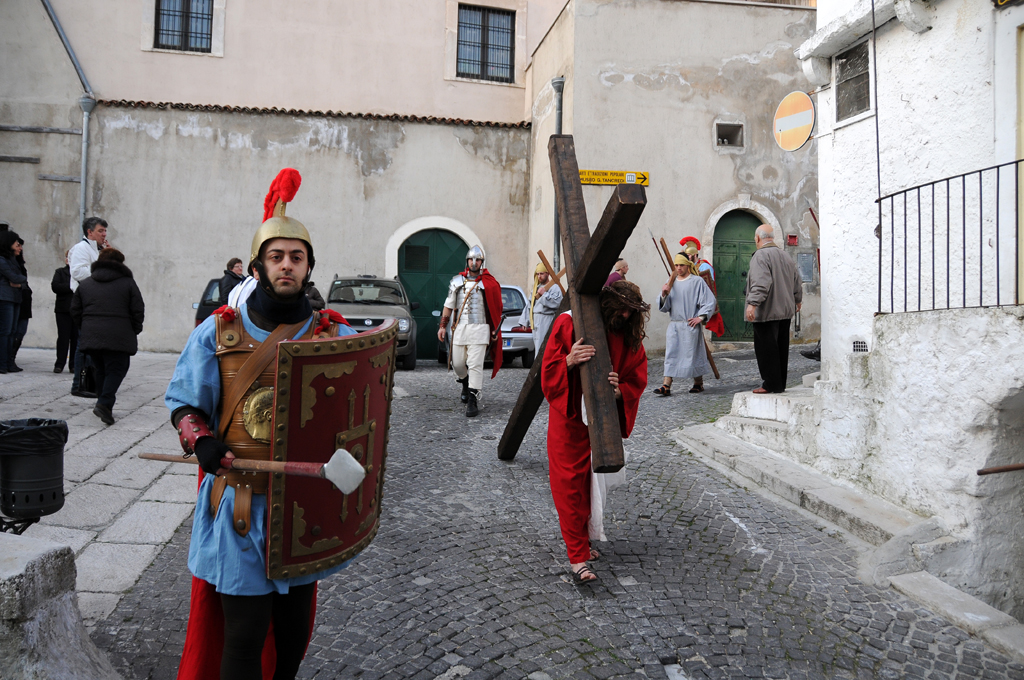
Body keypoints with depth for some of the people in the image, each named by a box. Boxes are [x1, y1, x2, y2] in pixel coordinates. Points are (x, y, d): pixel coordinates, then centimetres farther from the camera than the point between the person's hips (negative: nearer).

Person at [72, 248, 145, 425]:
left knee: (101, 370, 17)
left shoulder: (84, 284, 15)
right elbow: (138, 312, 0)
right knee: (116, 370, -1)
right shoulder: (128, 283, 3)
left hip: (90, 337, 4)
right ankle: (104, 403, -17)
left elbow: (75, 311, 14)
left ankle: (103, 404, 18)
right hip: (118, 338, -4)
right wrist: (134, 331, 12)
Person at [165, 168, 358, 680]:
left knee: (294, 627, 17)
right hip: (241, 500, -1)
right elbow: (183, 401, 7)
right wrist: (201, 441, -12)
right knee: (244, 634, 4)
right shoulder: (218, 332, -1)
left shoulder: (335, 335, 0)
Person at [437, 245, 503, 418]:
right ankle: (466, 384, 40)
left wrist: (495, 331, -1)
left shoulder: (488, 283, 1)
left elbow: (496, 309, 4)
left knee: (475, 365, -9)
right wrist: (443, 326, 9)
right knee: (457, 362, 9)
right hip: (460, 328, 4)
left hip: (479, 329, -3)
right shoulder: (457, 281, 10)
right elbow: (448, 305, 14)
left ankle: (473, 400, -6)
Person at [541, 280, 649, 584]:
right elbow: (548, 372, -12)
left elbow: (637, 380, 1)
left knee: (593, 482, 14)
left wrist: (620, 390, -21)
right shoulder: (568, 323, -13)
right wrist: (569, 361, -33)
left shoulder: (630, 335, -2)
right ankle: (578, 557, -2)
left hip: (602, 419, 4)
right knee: (569, 483, -6)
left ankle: (581, 539, 34)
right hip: (568, 420, -4)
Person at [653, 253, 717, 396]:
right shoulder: (671, 283, 10)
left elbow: (710, 301, -2)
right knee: (670, 354, -2)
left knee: (693, 353, 3)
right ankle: (666, 385, -6)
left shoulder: (697, 281, -1)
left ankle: (698, 383, 20)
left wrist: (700, 317, -9)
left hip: (690, 325, -4)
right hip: (673, 324, 4)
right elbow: (663, 307, 7)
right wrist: (664, 295, -11)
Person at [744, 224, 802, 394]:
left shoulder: (760, 255, -12)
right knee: (781, 347, 12)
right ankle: (780, 383, 19)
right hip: (785, 310, 9)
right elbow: (797, 283, 24)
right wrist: (797, 301, 39)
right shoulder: (786, 257, 15)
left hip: (766, 311, -9)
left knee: (766, 349, -3)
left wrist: (752, 303, -32)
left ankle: (771, 384, -1)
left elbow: (761, 283, -26)